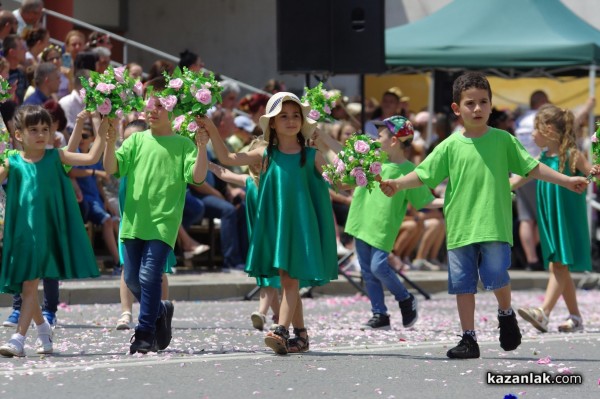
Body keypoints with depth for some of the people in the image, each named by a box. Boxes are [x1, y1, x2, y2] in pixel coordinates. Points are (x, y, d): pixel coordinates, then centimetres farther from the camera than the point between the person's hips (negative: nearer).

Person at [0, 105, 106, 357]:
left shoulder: (55, 157, 2)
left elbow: (92, 158, -1)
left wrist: (102, 135, -10)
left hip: (46, 231, -1)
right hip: (22, 230, 1)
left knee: (30, 284, -7)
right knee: (25, 286, 8)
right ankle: (43, 328, 33)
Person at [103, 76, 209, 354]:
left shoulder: (182, 144, 2)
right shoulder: (137, 140, 11)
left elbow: (197, 177, -7)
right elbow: (112, 168, 4)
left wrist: (201, 148, -20)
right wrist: (110, 140, -10)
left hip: (164, 221, -5)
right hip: (134, 220, 5)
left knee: (149, 274, -14)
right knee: (132, 278, 9)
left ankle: (145, 334, -7)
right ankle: (160, 311, 35)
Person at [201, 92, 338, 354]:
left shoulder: (312, 157, 1)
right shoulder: (266, 156, 6)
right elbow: (227, 159, 3)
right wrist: (212, 131, -7)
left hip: (301, 223, -3)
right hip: (276, 224, 3)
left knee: (290, 277, -12)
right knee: (287, 279, 7)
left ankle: (281, 332, -22)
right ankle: (301, 335, 16)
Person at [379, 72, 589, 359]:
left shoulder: (504, 141, 3)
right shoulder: (450, 146, 3)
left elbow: (533, 167, 7)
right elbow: (423, 174, 2)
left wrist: (567, 181, 3)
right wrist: (397, 184, -14)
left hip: (495, 225, -2)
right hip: (460, 227, 2)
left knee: (496, 276, -12)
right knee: (463, 283, 4)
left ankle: (506, 314, 19)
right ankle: (468, 339, 14)